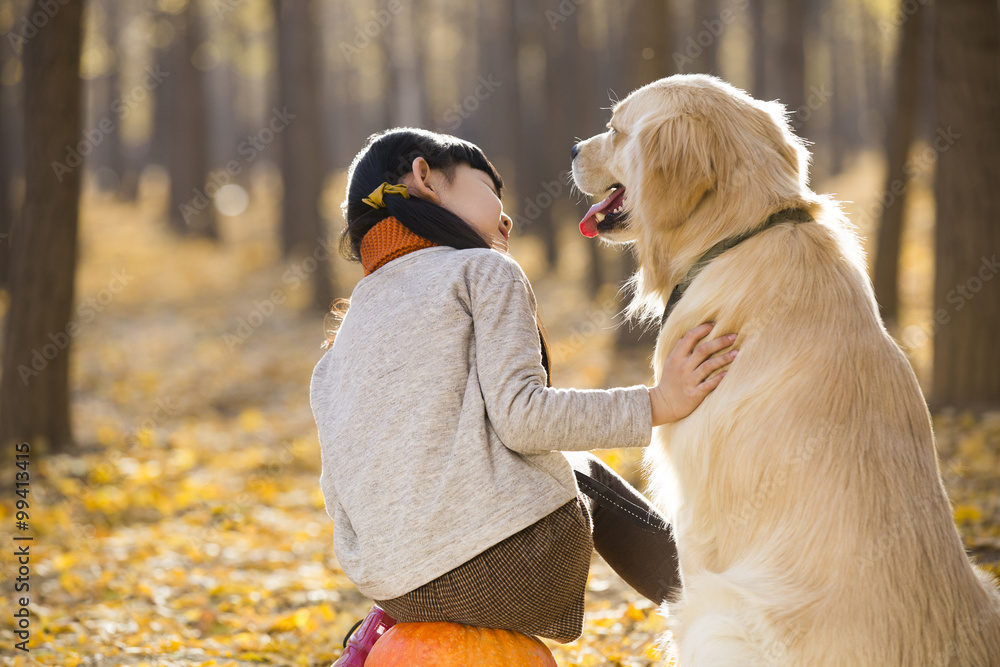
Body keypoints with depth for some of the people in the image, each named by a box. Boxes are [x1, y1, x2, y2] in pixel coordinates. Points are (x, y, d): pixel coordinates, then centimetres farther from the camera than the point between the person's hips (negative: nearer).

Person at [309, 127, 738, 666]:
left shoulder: (337, 354, 18)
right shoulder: (484, 270, 1)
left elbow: (341, 497, 15)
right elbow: (521, 416, -12)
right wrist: (655, 405, -10)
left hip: (396, 592, 5)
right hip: (511, 574, -5)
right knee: (585, 473, 29)